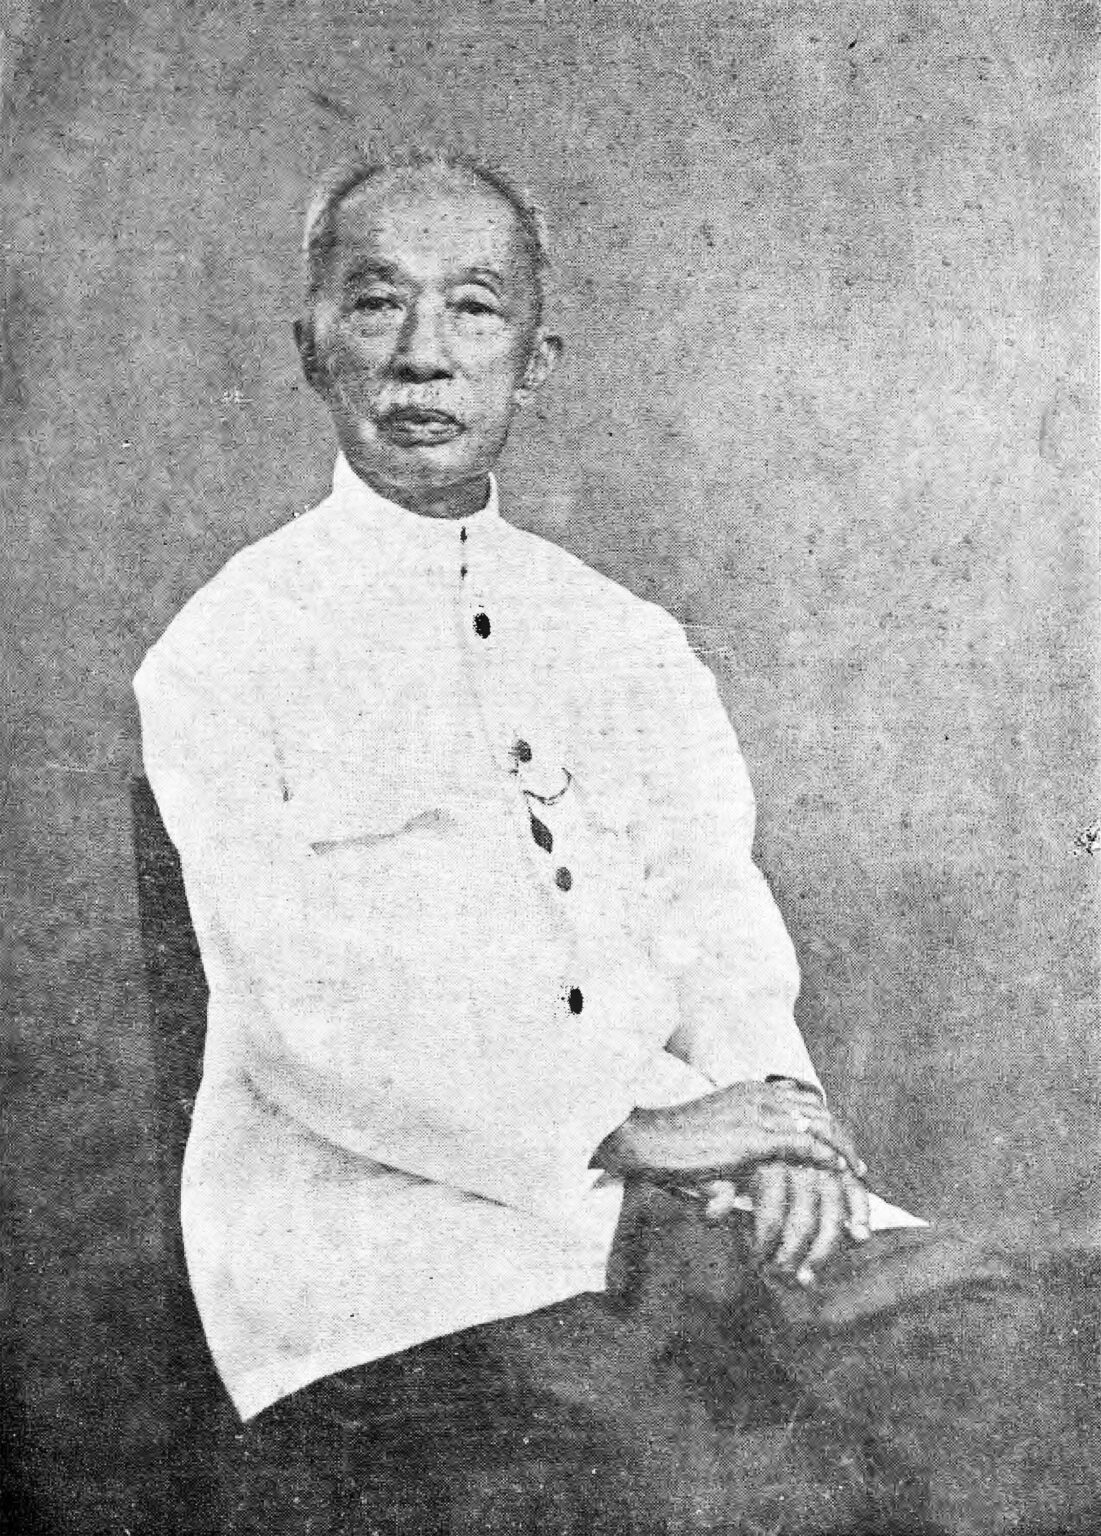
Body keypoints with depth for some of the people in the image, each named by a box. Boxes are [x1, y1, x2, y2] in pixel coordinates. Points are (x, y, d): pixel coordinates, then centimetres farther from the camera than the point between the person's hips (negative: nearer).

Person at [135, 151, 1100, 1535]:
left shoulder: (632, 641, 16)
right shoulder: (221, 653, 0)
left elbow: (710, 908, 8)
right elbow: (300, 1005, -10)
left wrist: (770, 1087, -13)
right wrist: (627, 1126, -18)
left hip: (670, 1179, 5)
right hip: (381, 1206, -4)